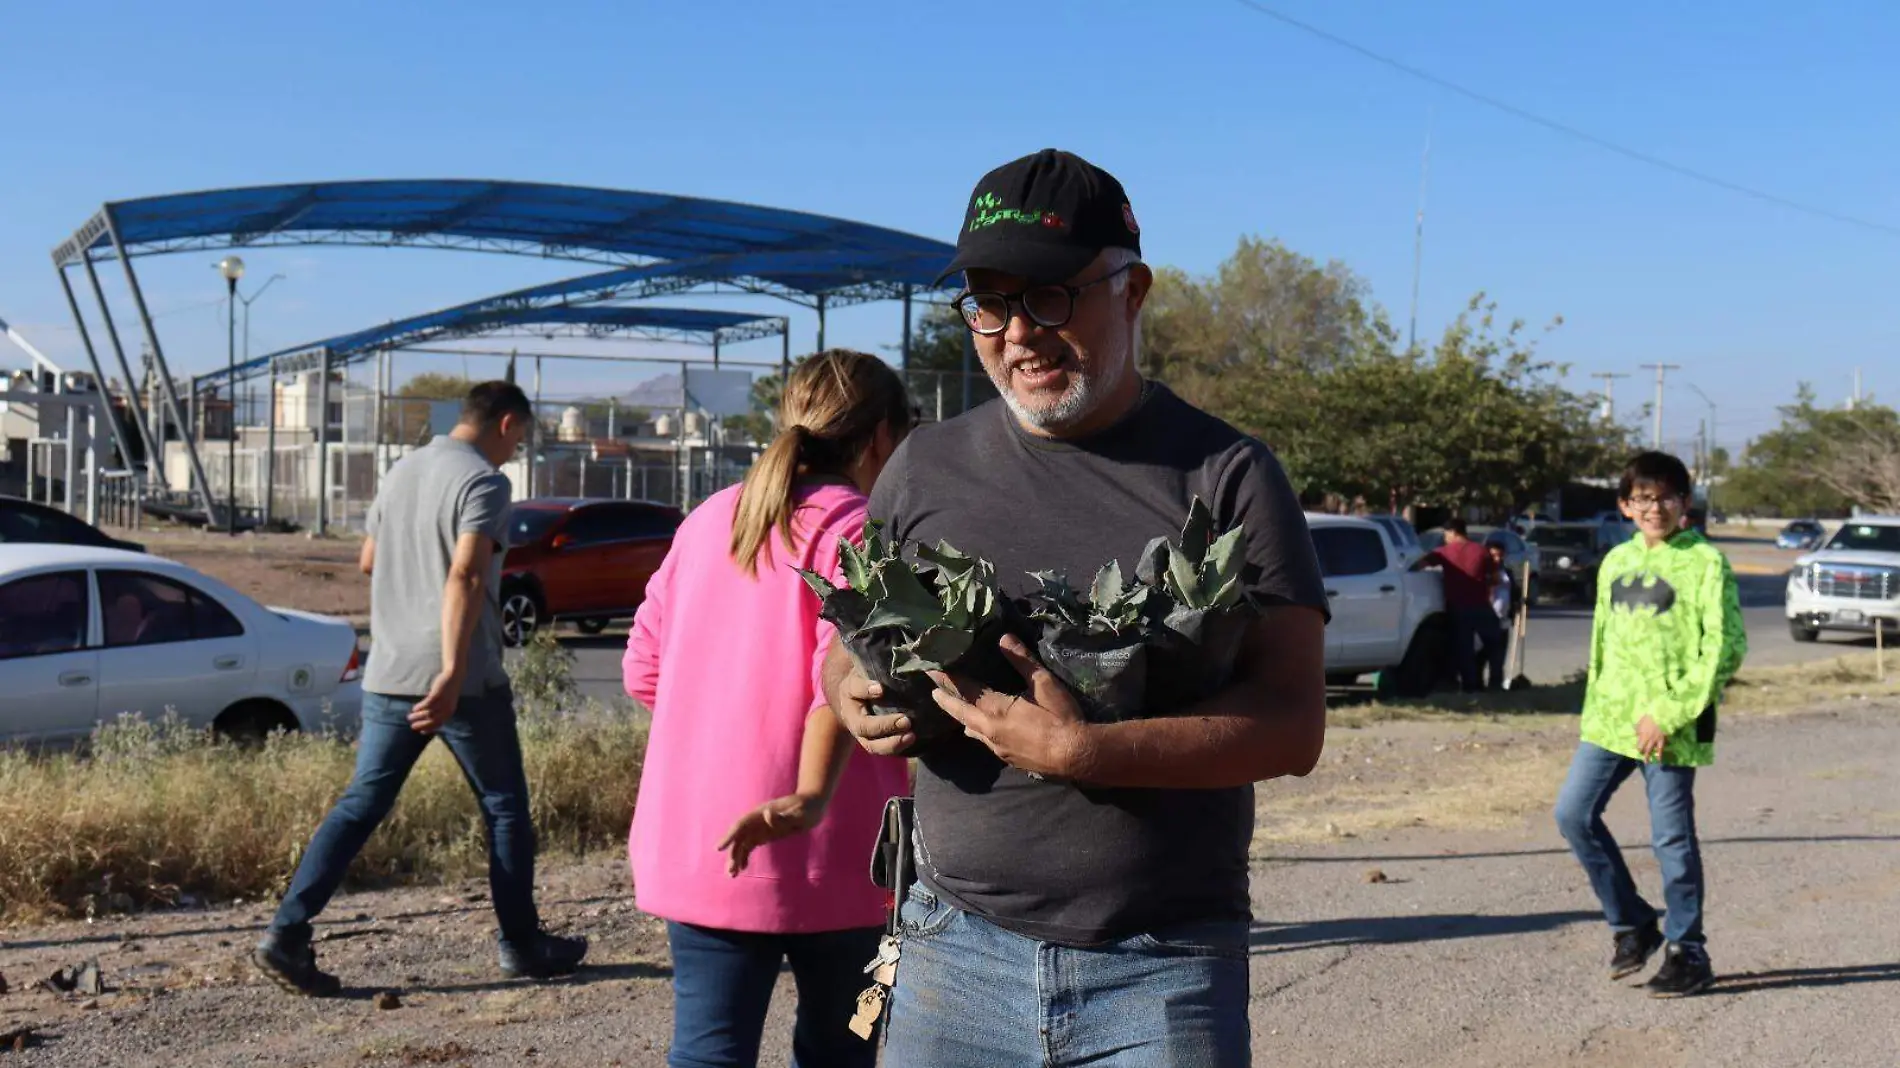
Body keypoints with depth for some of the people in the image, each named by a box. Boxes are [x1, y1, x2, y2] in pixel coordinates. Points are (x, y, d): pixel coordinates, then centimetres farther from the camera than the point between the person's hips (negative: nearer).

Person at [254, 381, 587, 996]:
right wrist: (452, 675, -29)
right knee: (505, 808, 8)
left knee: (360, 805, 7)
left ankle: (287, 934, -3)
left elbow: (369, 562, 26)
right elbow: (465, 577, -23)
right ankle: (522, 946, 17)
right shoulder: (483, 482, -10)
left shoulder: (400, 473, 15)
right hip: (463, 682, -6)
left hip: (388, 675, 7)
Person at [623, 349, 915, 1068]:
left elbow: (645, 671, 13)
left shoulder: (707, 519, 10)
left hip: (694, 848, 5)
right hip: (821, 851, -4)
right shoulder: (858, 529, -9)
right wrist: (812, 797, -33)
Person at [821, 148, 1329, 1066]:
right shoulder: (926, 467, 8)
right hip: (957, 948, 3)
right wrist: (854, 698, -4)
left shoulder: (1226, 476, -3)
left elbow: (1293, 725, -10)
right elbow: (849, 642, 20)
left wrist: (1078, 750, -21)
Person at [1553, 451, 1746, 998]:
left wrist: (1670, 715, -16)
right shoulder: (1616, 562, 13)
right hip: (1611, 718, 6)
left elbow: (1726, 647, -12)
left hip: (1670, 725, -6)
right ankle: (1633, 925, 17)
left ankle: (1687, 952, 15)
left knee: (1672, 838, -1)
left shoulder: (1705, 562, -6)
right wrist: (1594, 707, 14)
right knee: (1574, 813, 2)